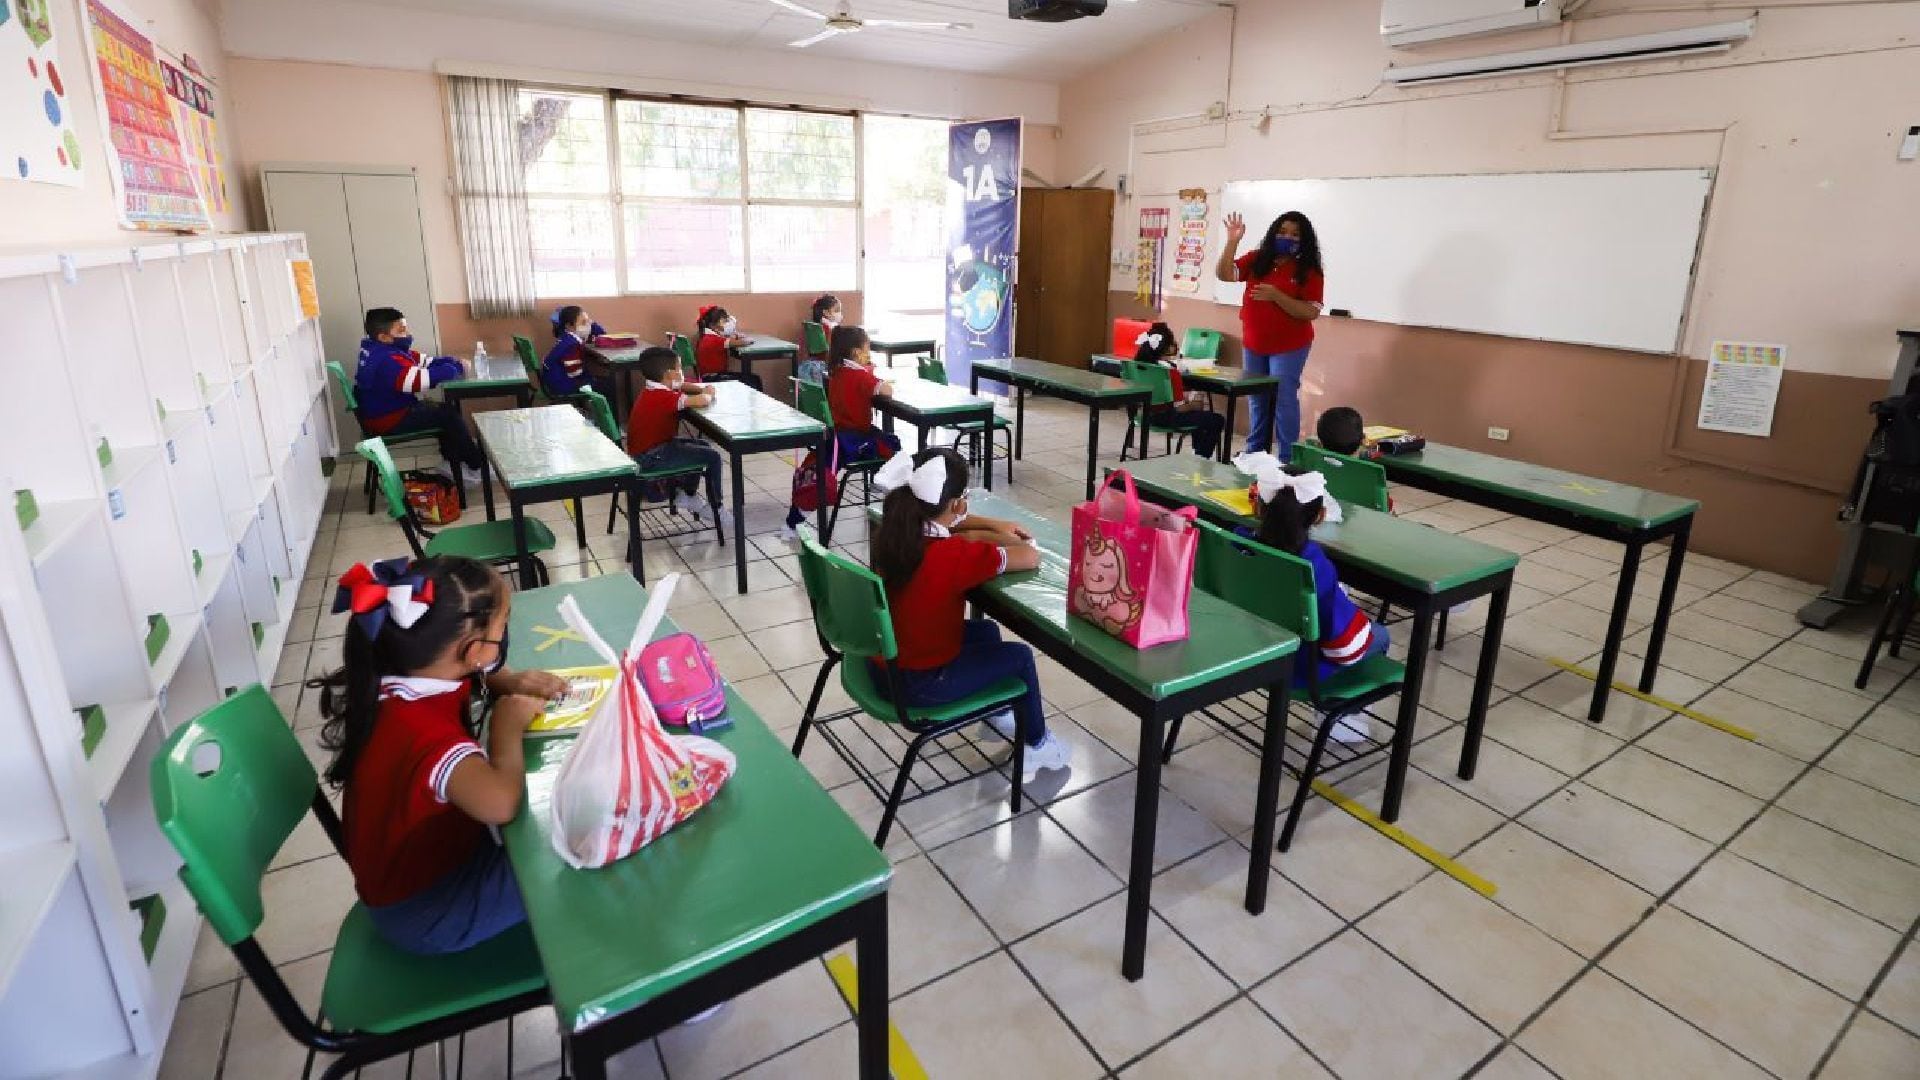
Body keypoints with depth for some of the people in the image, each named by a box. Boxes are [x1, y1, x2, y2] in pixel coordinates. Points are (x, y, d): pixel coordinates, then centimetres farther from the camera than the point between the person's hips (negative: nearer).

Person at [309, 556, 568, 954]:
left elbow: (474, 676, 13)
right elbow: (501, 802, -57)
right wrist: (507, 725, -37)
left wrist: (511, 683, -10)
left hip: (419, 854, 8)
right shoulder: (423, 729, -40)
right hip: (423, 907, -8)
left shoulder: (399, 679, -11)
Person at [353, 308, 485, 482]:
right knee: (449, 414, -10)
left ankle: (451, 462, 16)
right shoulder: (386, 360, -26)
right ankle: (477, 466, -1)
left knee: (448, 409, 13)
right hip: (388, 422, -10)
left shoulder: (385, 351, 7)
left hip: (392, 411, 10)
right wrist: (457, 369, -24)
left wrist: (455, 362, -9)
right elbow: (421, 379, -37)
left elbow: (424, 362, 6)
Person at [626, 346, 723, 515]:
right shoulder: (664, 397, -23)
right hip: (651, 457, -11)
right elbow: (701, 402, -31)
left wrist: (703, 389, 4)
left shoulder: (653, 390, 7)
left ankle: (687, 494, 26)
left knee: (704, 445, 22)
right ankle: (717, 509, 1)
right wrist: (708, 394, -7)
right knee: (713, 457, -11)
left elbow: (681, 386, 23)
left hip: (645, 448, 11)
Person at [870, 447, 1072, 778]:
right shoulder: (957, 555, -28)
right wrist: (985, 538, -3)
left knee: (986, 631, 26)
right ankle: (1036, 746, 33)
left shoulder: (895, 532, -7)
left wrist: (994, 526, 8)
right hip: (917, 683, -7)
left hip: (882, 664, 8)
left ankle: (996, 713, 47)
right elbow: (1031, 558, -17)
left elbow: (939, 522, 15)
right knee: (1019, 656, 12)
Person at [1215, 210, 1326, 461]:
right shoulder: (1257, 260, 3)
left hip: (1289, 347, -5)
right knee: (1257, 400, 14)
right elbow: (1223, 274, -5)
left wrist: (1276, 296, -25)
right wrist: (1232, 241, -16)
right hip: (1254, 344, 5)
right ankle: (1254, 454, 26)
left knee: (1284, 399, -5)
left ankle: (1287, 460, 2)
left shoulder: (1309, 271, -8)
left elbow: (1311, 312, -15)